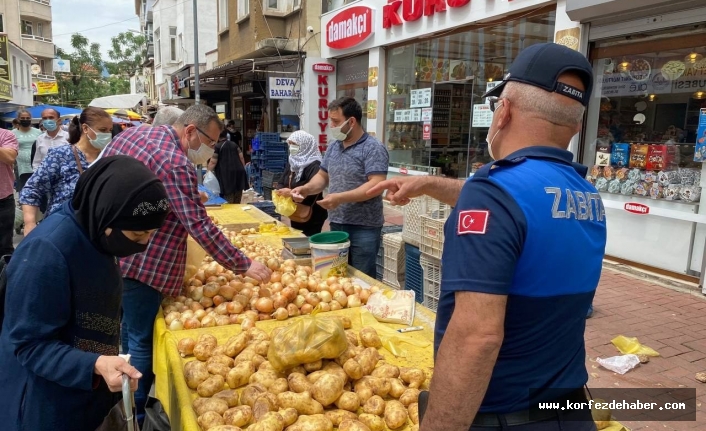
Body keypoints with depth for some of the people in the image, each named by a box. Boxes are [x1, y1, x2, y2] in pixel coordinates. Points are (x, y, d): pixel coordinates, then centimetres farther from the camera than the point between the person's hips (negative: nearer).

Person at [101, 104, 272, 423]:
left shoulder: (132, 133, 6)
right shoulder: (176, 163, -21)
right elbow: (200, 226, -24)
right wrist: (244, 265, -20)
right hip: (141, 263, -10)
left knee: (127, 329, 25)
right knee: (141, 341, 5)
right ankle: (135, 416, 20)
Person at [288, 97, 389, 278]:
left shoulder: (373, 148, -12)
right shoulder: (333, 147, 11)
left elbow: (376, 185, -21)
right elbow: (323, 176, 19)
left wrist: (341, 198, -27)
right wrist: (306, 189, -1)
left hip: (364, 228, -7)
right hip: (336, 224, 7)